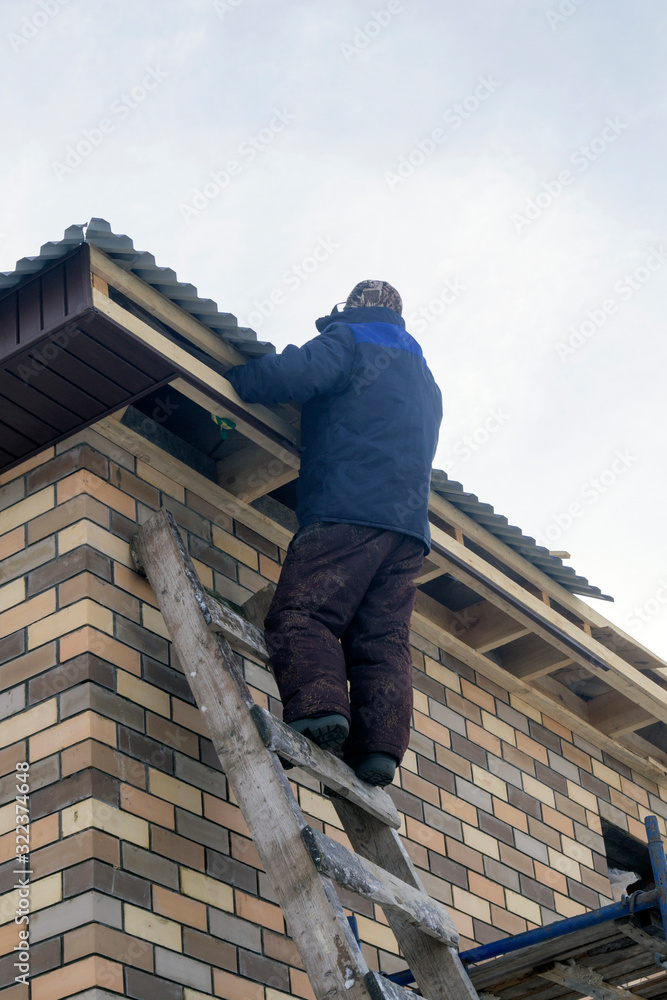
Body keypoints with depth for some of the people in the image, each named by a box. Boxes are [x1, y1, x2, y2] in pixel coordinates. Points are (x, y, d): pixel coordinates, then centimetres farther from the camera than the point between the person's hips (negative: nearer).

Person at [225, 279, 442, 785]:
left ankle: (319, 709, -35)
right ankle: (380, 748, -13)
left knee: (301, 615, -14)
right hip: (410, 524, 7)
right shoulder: (425, 379, 33)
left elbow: (291, 376, -9)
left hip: (348, 508, -7)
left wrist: (227, 380, 7)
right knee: (383, 638, 0)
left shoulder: (350, 341, 8)